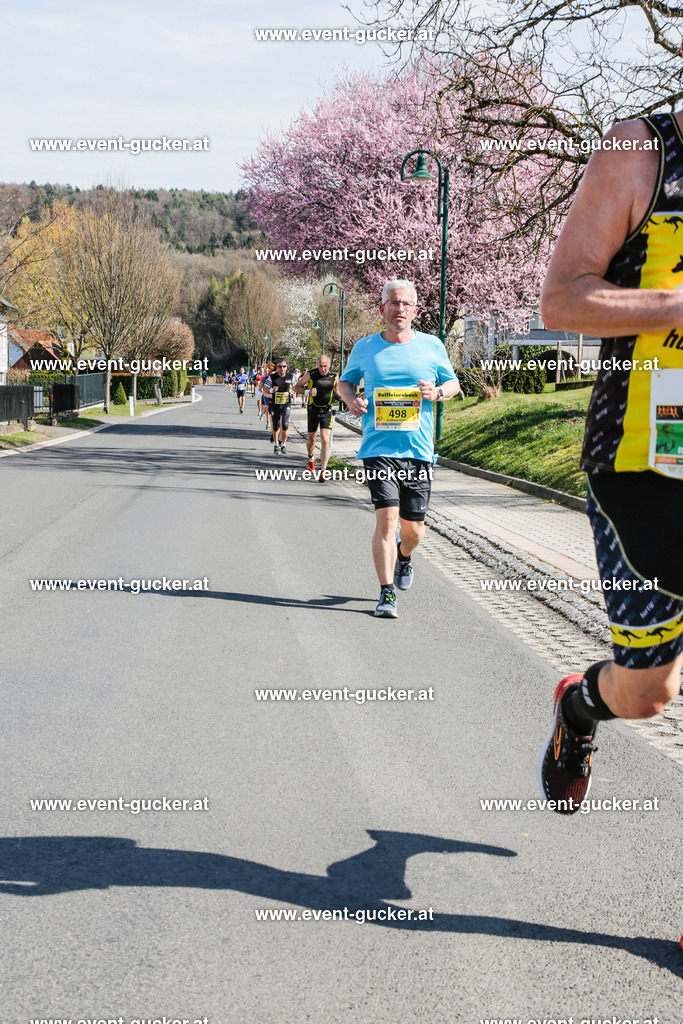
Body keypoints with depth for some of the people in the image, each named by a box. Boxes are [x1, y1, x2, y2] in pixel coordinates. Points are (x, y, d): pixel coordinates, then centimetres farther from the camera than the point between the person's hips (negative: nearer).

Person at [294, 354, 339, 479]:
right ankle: (311, 458, 46)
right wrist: (307, 392, -18)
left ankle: (323, 471, -16)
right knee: (311, 439, 13)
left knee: (325, 440, -14)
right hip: (313, 409, 0)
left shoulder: (334, 375, -2)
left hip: (327, 411, 0)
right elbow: (297, 387, 0)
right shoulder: (310, 374, -8)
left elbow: (337, 390, 16)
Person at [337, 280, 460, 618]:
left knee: (413, 527, 7)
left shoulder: (432, 346, 5)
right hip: (378, 448, -1)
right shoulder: (365, 347, 5)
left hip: (419, 450, 1)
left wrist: (438, 392, -7)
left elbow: (453, 382, 16)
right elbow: (345, 381, 19)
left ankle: (404, 556, 44)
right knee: (386, 517, -16)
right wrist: (351, 400, -4)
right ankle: (387, 593, -7)